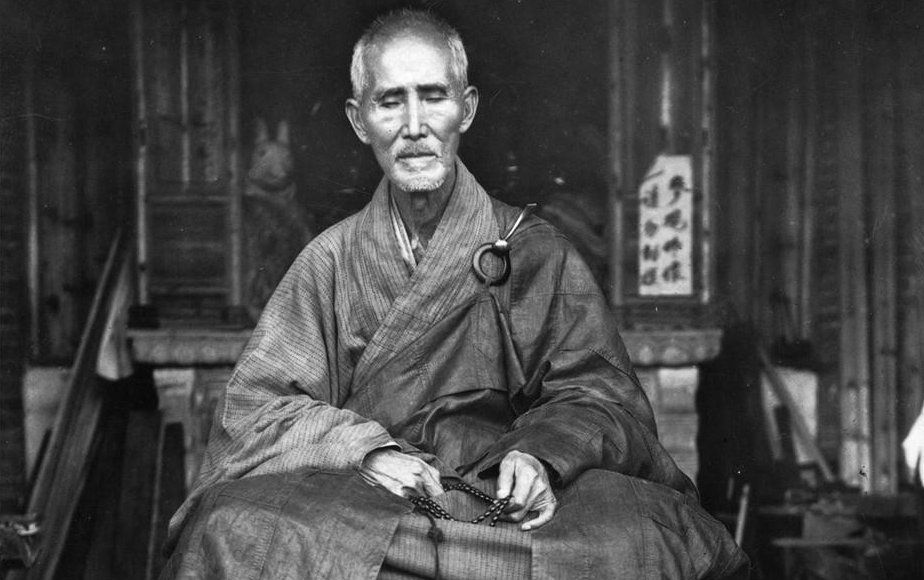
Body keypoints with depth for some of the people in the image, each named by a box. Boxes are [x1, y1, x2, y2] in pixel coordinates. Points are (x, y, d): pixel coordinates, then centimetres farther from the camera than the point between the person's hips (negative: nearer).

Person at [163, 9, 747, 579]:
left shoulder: (536, 251, 10)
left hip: (505, 502, 0)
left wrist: (540, 455, -18)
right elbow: (256, 406, 5)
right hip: (359, 508, 1)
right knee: (231, 531, -32)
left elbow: (599, 396, 5)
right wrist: (366, 449, -14)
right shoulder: (331, 259, 12)